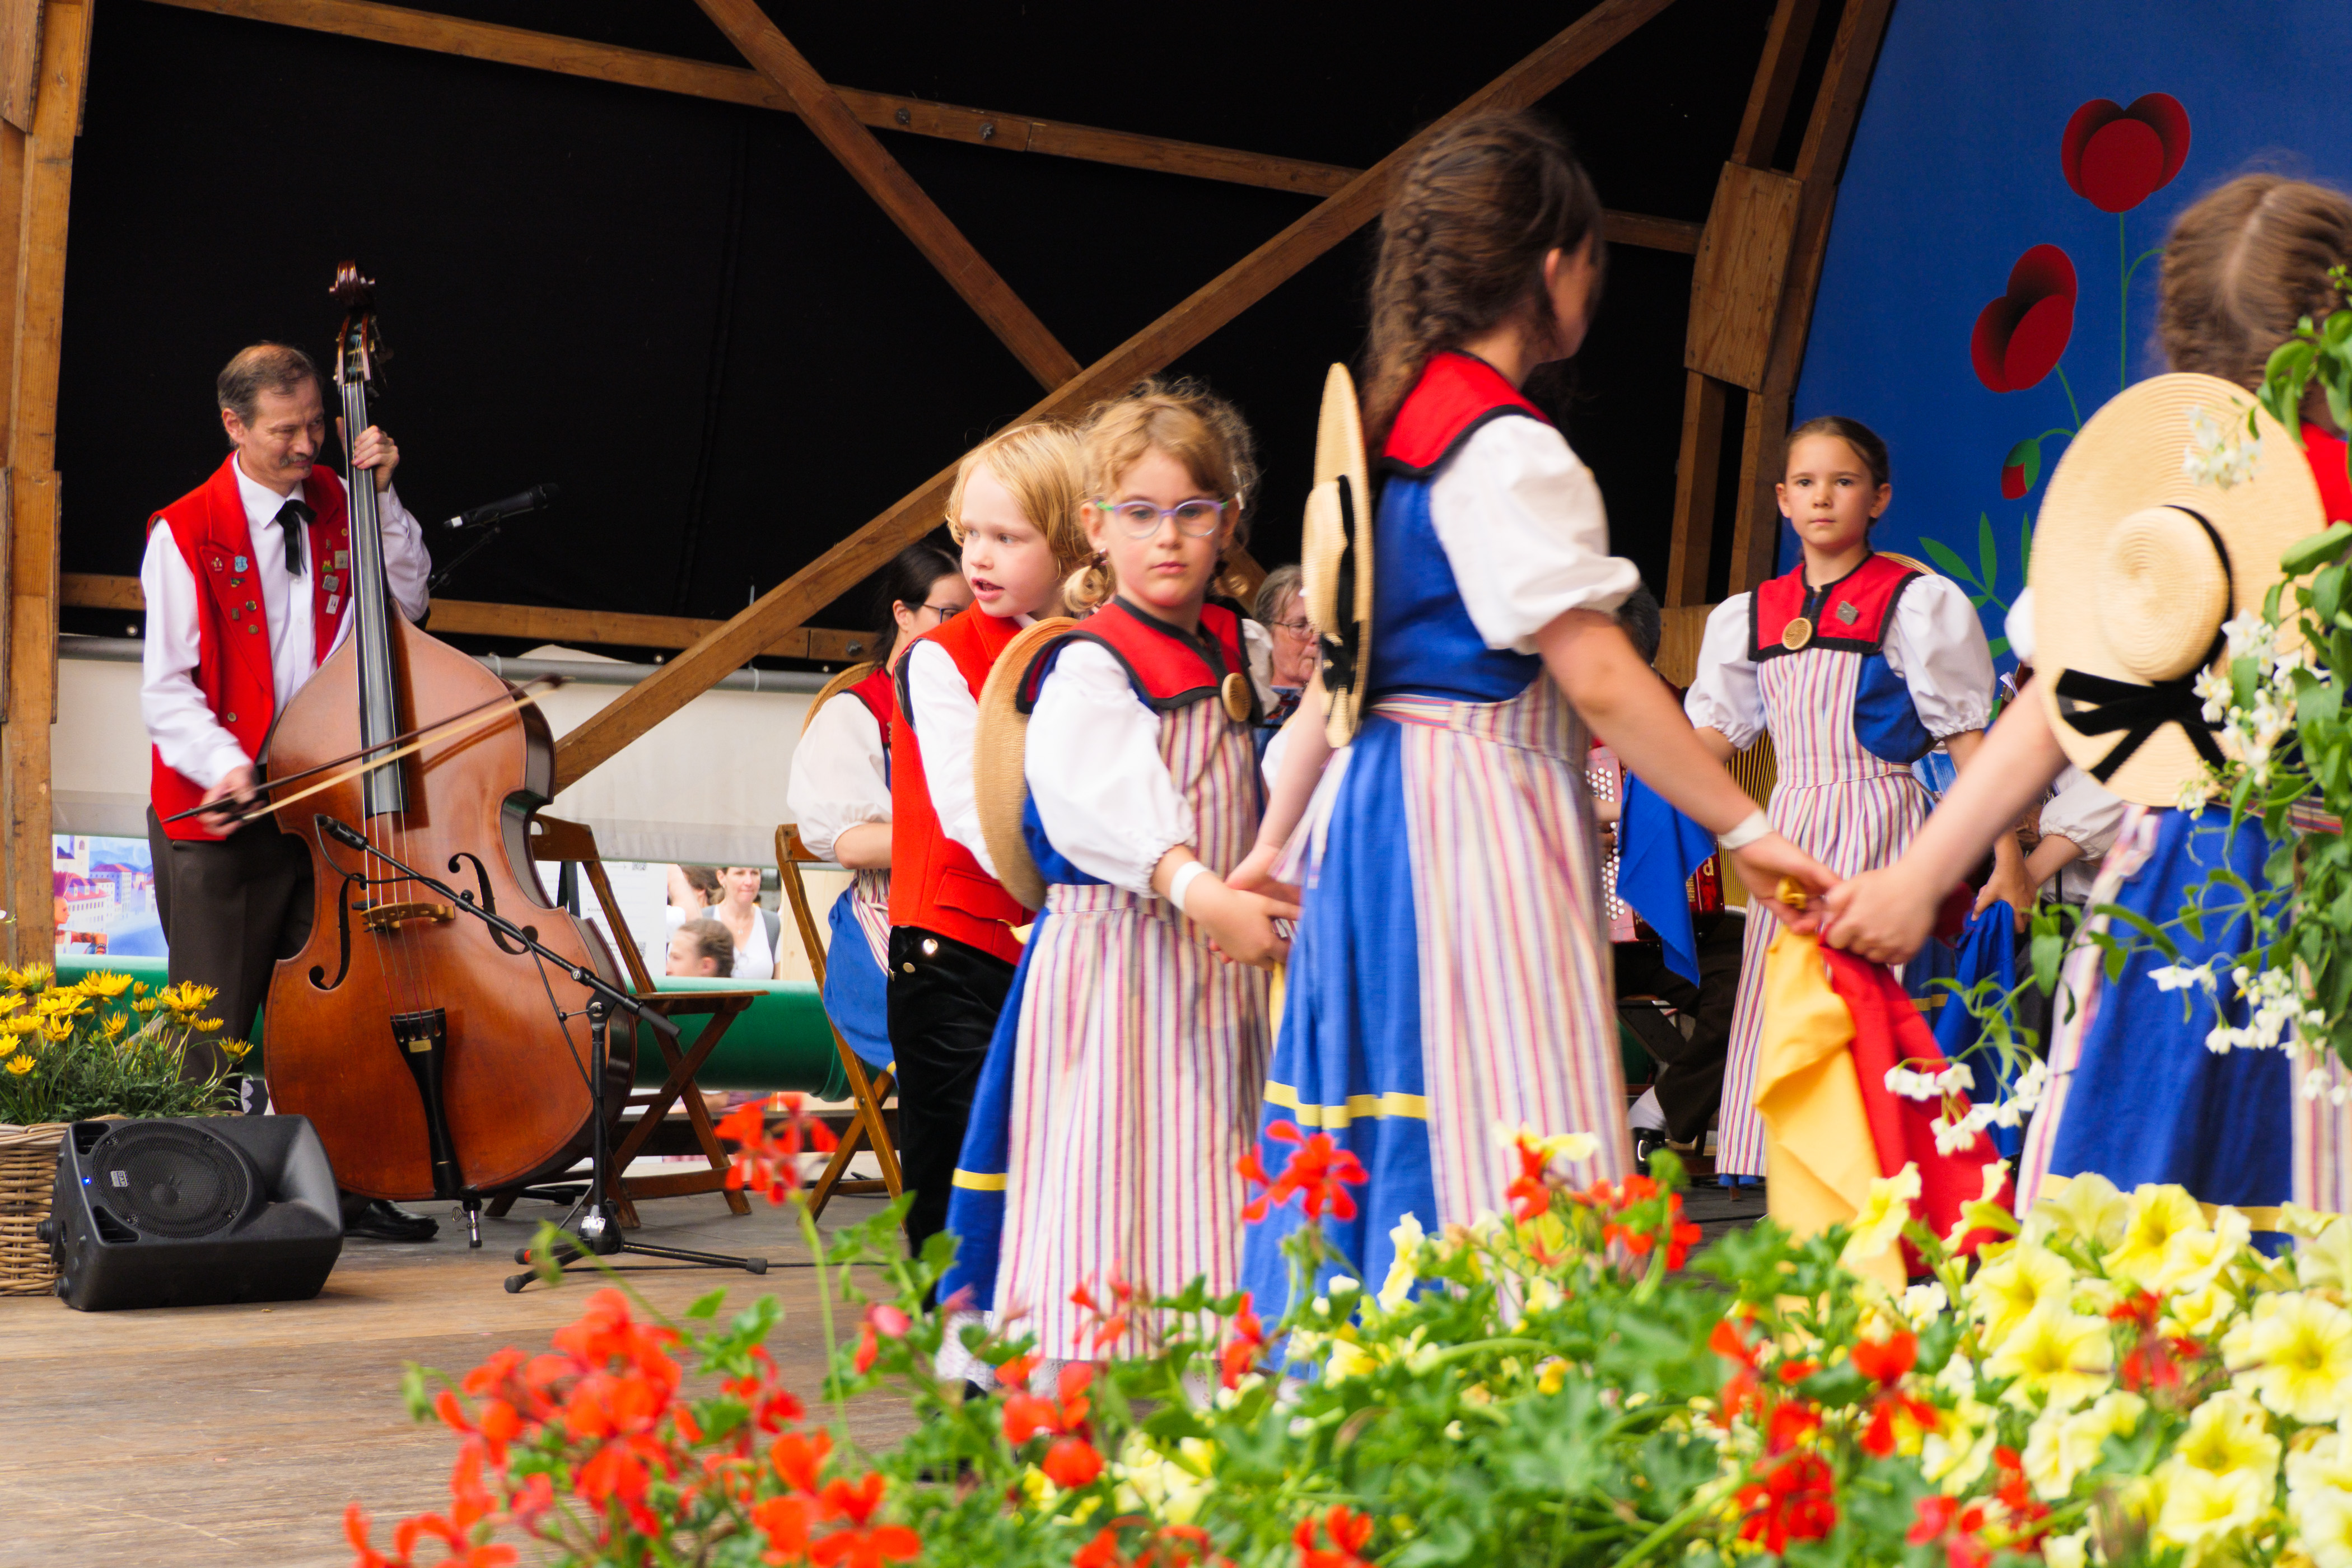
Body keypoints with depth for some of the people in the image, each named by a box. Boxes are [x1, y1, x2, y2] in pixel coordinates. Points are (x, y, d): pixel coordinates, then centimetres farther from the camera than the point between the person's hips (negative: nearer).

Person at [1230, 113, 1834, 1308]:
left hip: (1378, 806, 9)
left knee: (1384, 1152, 12)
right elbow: (1597, 680, -18)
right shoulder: (1507, 449, -13)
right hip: (1481, 817, -9)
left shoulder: (1387, 426, 13)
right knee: (1508, 1164, -10)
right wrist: (1746, 829, -14)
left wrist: (1272, 844, 24)